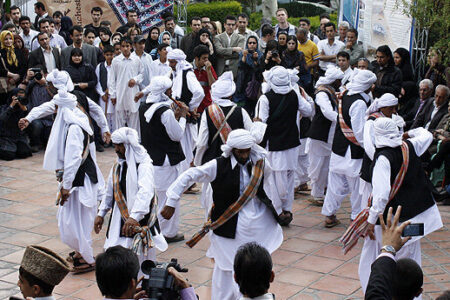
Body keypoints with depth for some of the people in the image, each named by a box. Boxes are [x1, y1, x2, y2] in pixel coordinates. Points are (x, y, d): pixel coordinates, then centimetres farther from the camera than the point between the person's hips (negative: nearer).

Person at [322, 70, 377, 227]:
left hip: (338, 149, 8)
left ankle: (329, 215, 21)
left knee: (336, 183, 14)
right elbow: (360, 132, -22)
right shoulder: (359, 103, -20)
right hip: (353, 154, -8)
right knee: (358, 185, 6)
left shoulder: (344, 96, 4)